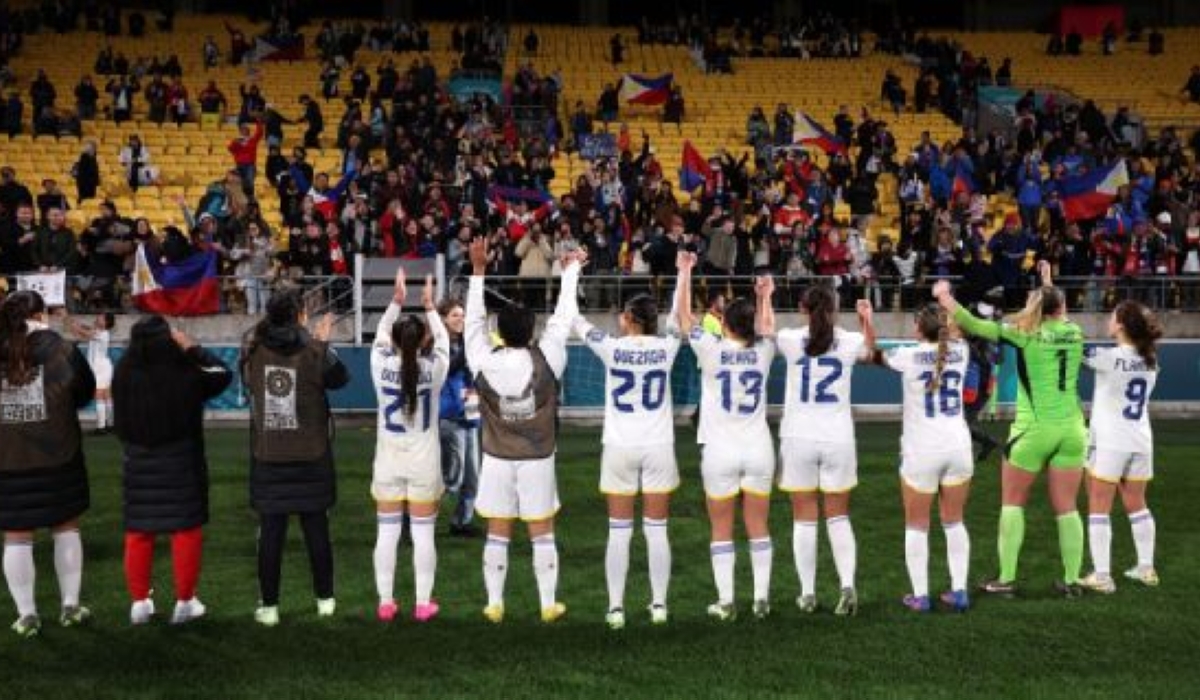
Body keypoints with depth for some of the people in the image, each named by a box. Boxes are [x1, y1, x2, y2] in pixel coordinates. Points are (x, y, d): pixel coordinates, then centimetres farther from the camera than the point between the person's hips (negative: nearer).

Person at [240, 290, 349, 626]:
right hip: (311, 458, -1)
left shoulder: (254, 351, -5)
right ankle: (325, 599, 20)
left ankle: (269, 606, 6)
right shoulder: (314, 351, -10)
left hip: (266, 459, 1)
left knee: (270, 532, 4)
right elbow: (340, 378, 6)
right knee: (316, 529, 10)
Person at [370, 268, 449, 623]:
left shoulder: (382, 366, -9)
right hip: (423, 462, -1)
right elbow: (443, 339, 9)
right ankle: (423, 603, 9)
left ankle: (386, 603, 12)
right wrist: (430, 305, 17)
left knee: (387, 533, 7)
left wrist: (396, 300, 14)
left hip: (388, 460, 1)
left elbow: (380, 334, 11)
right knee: (423, 534, 5)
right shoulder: (433, 369, -11)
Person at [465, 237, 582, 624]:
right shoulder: (545, 360, -14)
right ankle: (549, 605, 14)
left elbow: (474, 321, 2)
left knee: (497, 535, 8)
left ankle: (494, 605, 13)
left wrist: (478, 270, 8)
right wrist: (571, 269, 10)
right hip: (538, 460, -1)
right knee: (542, 534, 7)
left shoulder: (483, 363, -11)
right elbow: (563, 318, -3)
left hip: (497, 460, 1)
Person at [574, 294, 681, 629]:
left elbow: (578, 322, 6)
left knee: (619, 532, 4)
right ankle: (659, 605, 13)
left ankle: (616, 607, 6)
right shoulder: (665, 348, -4)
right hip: (658, 449, 1)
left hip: (620, 449, -1)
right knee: (657, 531, 8)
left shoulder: (612, 348, -9)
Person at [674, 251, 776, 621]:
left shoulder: (712, 351, -10)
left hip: (720, 451, -3)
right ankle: (762, 599, 11)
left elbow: (683, 314, -1)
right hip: (758, 450, 3)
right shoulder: (763, 352, -2)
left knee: (721, 530, 4)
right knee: (758, 527, 9)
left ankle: (726, 602, 4)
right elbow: (767, 327, 21)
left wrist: (685, 271, 5)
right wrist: (765, 297, 29)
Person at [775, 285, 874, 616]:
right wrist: (867, 318, 32)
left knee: (804, 519, 6)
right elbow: (870, 352, 22)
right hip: (838, 438, 1)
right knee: (839, 517, 11)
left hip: (799, 439, -1)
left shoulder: (790, 339, -7)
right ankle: (847, 585, -2)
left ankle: (808, 594, 10)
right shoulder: (850, 341, -2)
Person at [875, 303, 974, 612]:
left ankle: (920, 596, 9)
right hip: (958, 447, 3)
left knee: (916, 526, 9)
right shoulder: (960, 352, 2)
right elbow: (957, 335, 26)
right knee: (954, 522, 16)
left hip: (921, 451, -3)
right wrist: (947, 303, 33)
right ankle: (959, 592, 14)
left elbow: (873, 355, 7)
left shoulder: (909, 355, -9)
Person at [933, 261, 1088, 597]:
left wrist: (945, 298, 2)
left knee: (1012, 503, 8)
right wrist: (1048, 282, 43)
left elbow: (974, 325, -8)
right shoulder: (1074, 332, 5)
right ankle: (1072, 581, 11)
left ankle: (1006, 580, 5)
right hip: (1071, 430, 4)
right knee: (1066, 508, 10)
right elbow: (1057, 312, 29)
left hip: (1033, 430, -3)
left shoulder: (1026, 334, -6)